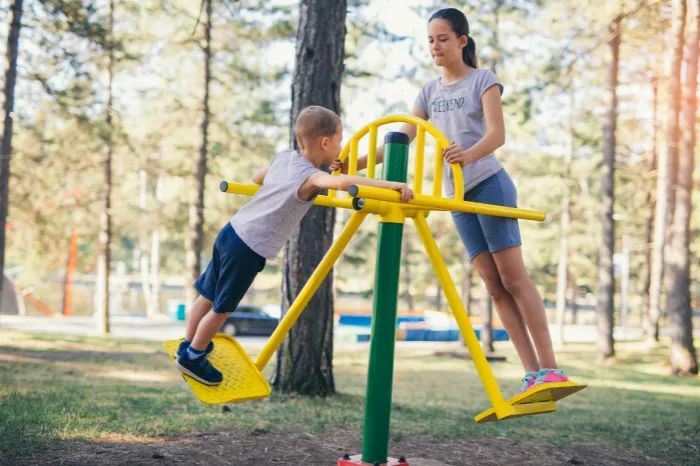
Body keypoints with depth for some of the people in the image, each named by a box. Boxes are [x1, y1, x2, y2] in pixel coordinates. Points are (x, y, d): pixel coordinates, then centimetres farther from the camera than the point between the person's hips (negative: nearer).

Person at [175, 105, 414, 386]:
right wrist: (392, 186, -36)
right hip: (248, 250, -8)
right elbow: (344, 183, -40)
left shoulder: (284, 157, 5)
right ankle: (191, 357, 23)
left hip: (231, 233, 8)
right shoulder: (311, 177, -19)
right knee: (221, 308, 10)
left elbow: (256, 178, 24)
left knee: (209, 296, 22)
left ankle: (189, 345, 39)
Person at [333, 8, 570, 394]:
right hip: (458, 196, 6)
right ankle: (532, 374, -2)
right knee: (494, 287, -1)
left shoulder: (483, 80, 0)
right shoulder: (430, 91, 16)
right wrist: (358, 162, 0)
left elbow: (496, 135, -14)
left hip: (490, 186, -5)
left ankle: (550, 369, -11)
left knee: (513, 278, -11)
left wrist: (468, 154, -35)